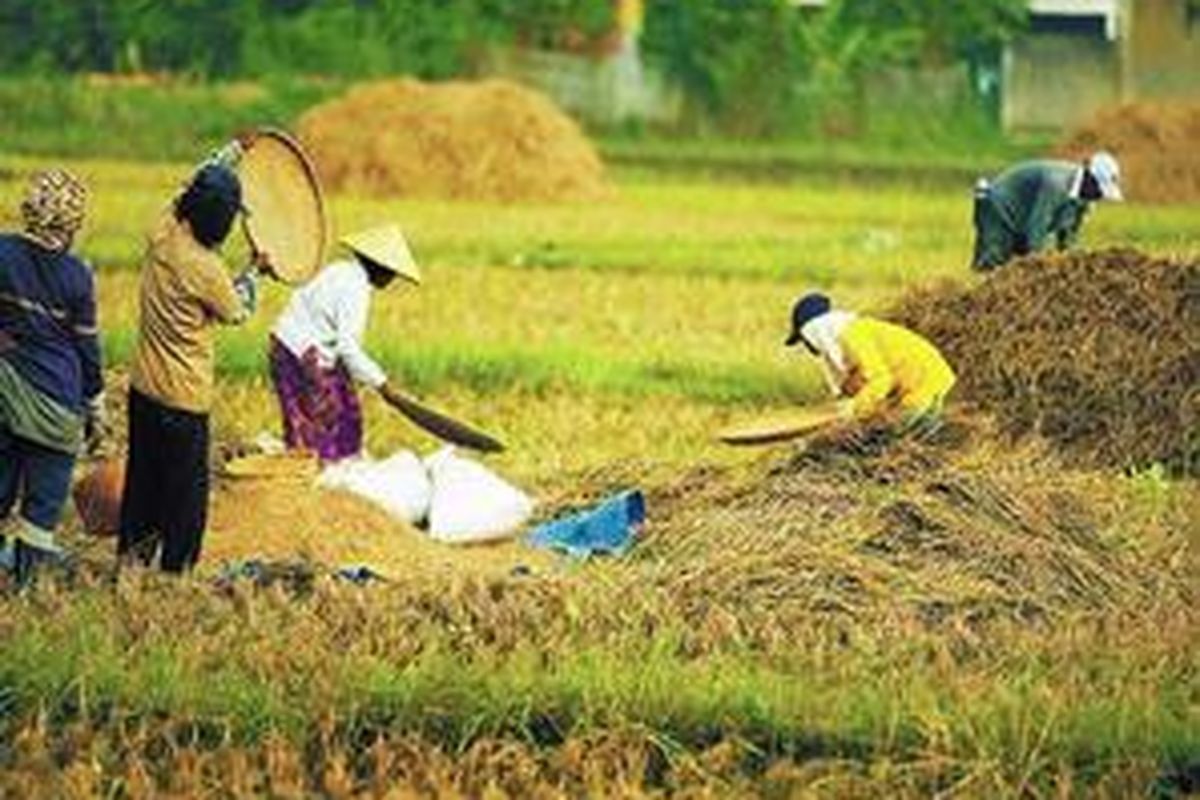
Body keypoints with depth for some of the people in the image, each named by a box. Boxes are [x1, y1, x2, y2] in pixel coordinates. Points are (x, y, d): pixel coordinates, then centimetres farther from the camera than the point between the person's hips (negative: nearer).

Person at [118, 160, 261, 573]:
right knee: (186, 493, 4)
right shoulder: (204, 269, -24)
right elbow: (238, 311, -4)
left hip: (143, 388, 8)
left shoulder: (164, 233, -5)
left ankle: (130, 562, 26)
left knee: (142, 483, 18)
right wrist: (253, 271, 12)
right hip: (182, 400, -8)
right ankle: (175, 574, 9)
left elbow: (199, 181, 16)